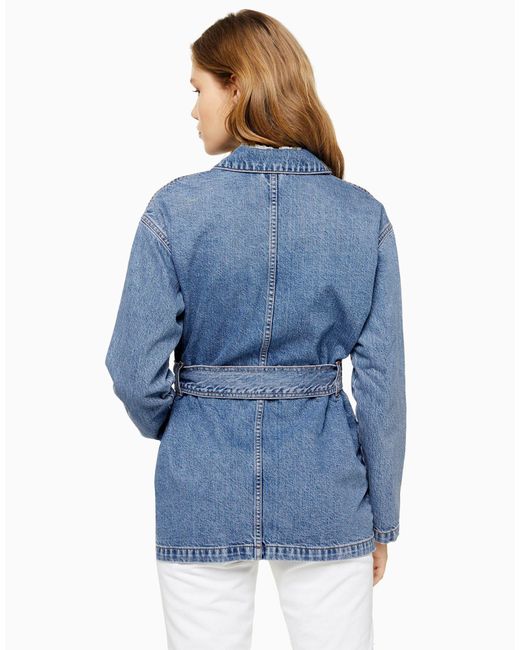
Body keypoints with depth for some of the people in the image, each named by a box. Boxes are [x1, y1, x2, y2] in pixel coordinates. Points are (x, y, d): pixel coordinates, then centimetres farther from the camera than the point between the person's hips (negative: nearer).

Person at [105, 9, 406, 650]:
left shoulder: (176, 208, -11)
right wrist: (381, 519, 6)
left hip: (201, 495, -1)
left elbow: (136, 371, -10)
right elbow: (381, 382, -4)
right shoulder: (365, 216, -6)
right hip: (326, 492, 1)